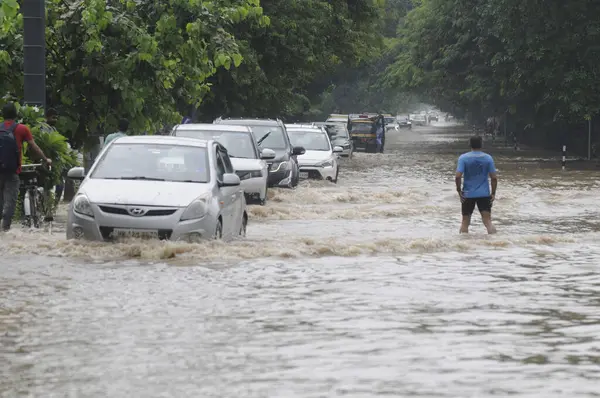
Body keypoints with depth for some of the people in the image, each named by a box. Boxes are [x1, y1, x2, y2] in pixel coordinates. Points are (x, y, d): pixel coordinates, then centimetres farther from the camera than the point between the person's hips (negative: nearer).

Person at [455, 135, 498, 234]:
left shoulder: (463, 158, -6)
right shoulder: (488, 158, -2)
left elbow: (458, 176, -15)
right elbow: (494, 177, -3)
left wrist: (459, 191, -3)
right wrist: (493, 193, 6)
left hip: (468, 194, 0)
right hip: (484, 194, 0)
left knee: (465, 222, 13)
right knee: (488, 221, -3)